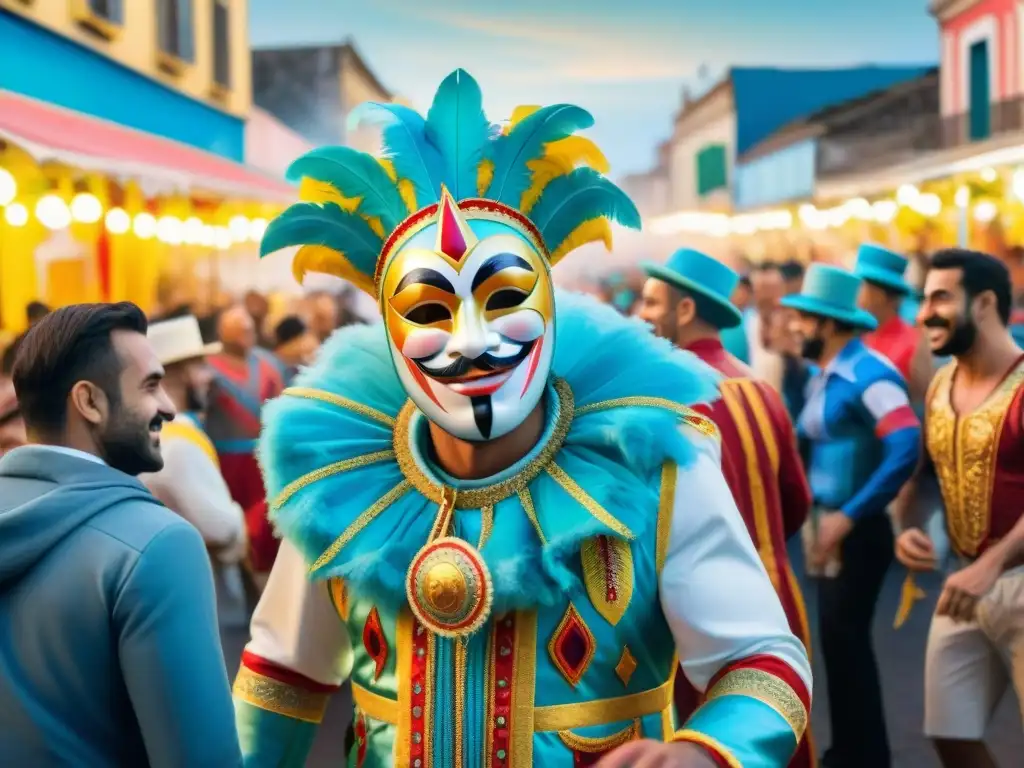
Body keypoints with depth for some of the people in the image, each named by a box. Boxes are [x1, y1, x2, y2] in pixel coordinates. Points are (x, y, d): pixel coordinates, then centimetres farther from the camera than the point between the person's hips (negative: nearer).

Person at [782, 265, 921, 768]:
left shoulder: (867, 374, -19)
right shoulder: (821, 377, 10)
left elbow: (906, 449, -29)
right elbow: (806, 441, 18)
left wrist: (849, 517, -27)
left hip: (859, 530, -9)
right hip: (831, 525, 9)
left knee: (846, 638, -1)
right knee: (839, 636, 16)